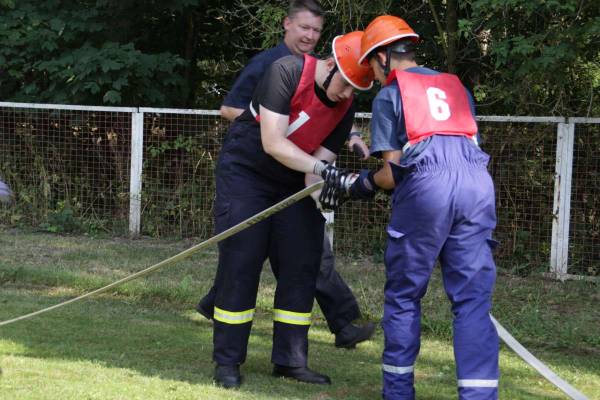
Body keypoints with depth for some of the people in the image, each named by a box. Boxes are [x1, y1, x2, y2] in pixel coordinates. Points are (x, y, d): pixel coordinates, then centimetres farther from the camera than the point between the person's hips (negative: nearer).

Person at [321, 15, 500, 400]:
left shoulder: (390, 95, 11)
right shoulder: (455, 85, 25)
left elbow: (393, 173, 5)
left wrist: (360, 184, 24)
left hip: (426, 186, -4)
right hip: (478, 182, 4)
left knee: (404, 295, 11)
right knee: (473, 299, 2)